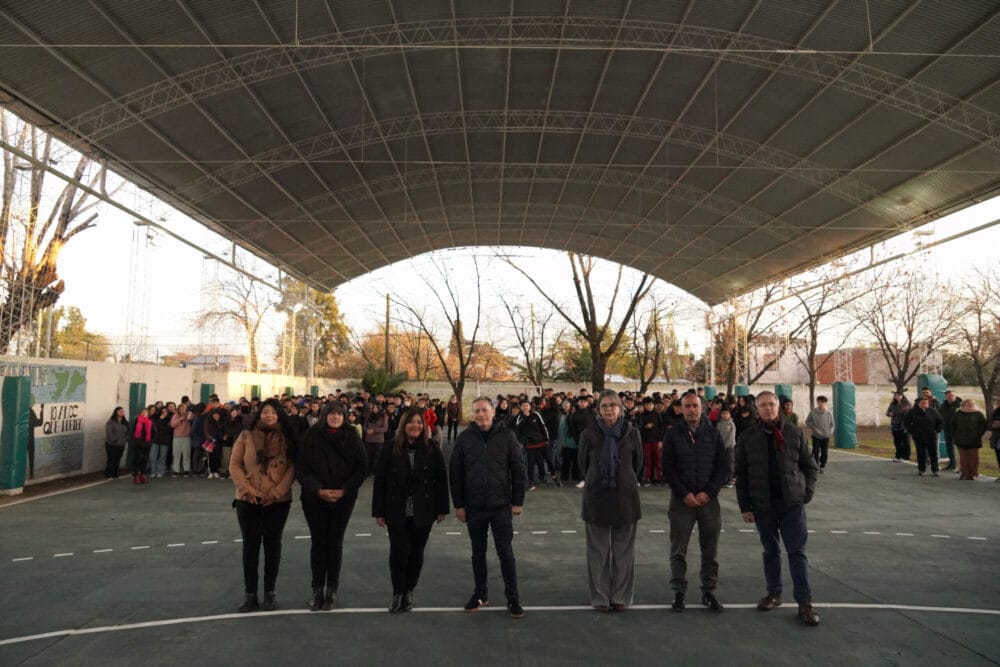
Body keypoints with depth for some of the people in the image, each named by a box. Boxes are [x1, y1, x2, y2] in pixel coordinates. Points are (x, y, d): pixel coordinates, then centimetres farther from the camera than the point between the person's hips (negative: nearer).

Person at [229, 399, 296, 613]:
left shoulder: (287, 438, 1)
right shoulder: (246, 436, 2)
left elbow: (292, 467, -3)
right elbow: (234, 465, 0)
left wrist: (278, 492, -12)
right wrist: (246, 489, -11)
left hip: (278, 501, 0)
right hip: (248, 500, 1)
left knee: (272, 545, 7)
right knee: (250, 545, 6)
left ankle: (269, 592, 18)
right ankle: (250, 594, 16)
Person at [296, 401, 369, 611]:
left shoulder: (352, 437, -3)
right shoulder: (312, 436, -3)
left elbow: (362, 468, -3)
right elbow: (301, 468, -5)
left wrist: (344, 491, -12)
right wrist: (318, 490, -15)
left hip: (343, 499, 0)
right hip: (315, 499, 0)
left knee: (335, 543, 8)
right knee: (318, 543, 5)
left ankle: (332, 589, 18)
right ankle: (317, 589, 16)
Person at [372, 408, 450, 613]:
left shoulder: (432, 448, -3)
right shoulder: (390, 449, -4)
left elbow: (441, 479, 0)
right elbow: (379, 481, -2)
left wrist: (441, 509, 0)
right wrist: (379, 511, -3)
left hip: (423, 512, 1)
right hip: (397, 512, -1)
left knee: (416, 552, 9)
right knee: (399, 551, -1)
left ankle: (409, 592, 27)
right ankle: (398, 593, 17)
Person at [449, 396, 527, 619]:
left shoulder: (506, 436, -5)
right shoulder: (464, 438, -2)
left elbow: (519, 470, -2)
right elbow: (455, 473, 1)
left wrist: (517, 501, -4)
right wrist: (459, 505, -1)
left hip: (501, 506, -2)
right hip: (474, 506, 2)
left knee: (505, 552, 5)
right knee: (478, 552, 14)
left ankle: (513, 597, 16)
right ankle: (480, 593, 29)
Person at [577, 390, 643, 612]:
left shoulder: (632, 433, -2)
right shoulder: (589, 434, -4)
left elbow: (638, 465, 9)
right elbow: (583, 466, 7)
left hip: (626, 497, 1)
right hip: (596, 498, 0)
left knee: (623, 551, 7)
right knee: (598, 551, 6)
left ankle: (621, 597, 19)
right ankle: (600, 597, 16)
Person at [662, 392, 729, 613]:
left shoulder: (713, 434, 4)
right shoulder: (673, 436, 1)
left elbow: (724, 468, 2)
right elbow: (668, 469, -2)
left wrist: (708, 493, -9)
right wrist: (685, 494, -11)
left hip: (709, 499, 1)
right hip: (682, 500, -1)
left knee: (710, 550, 7)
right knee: (678, 550, 3)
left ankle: (709, 591, 20)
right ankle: (679, 592, 14)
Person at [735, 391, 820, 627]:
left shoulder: (794, 433, 1)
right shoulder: (747, 437, 0)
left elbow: (810, 466, 9)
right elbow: (741, 474, 2)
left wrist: (807, 492, -2)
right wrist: (745, 506, -1)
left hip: (792, 503, -1)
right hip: (763, 505, 1)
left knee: (797, 552, 0)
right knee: (770, 551, 13)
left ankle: (805, 602, 4)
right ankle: (774, 593, 26)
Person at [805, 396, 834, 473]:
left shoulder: (829, 413, -1)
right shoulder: (813, 412, -5)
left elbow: (832, 424, 7)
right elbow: (807, 422, 4)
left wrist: (830, 432, -8)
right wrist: (813, 427, -11)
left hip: (826, 437, 1)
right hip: (816, 436, -1)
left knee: (824, 453, 5)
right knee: (816, 452, -2)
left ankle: (822, 466, 19)